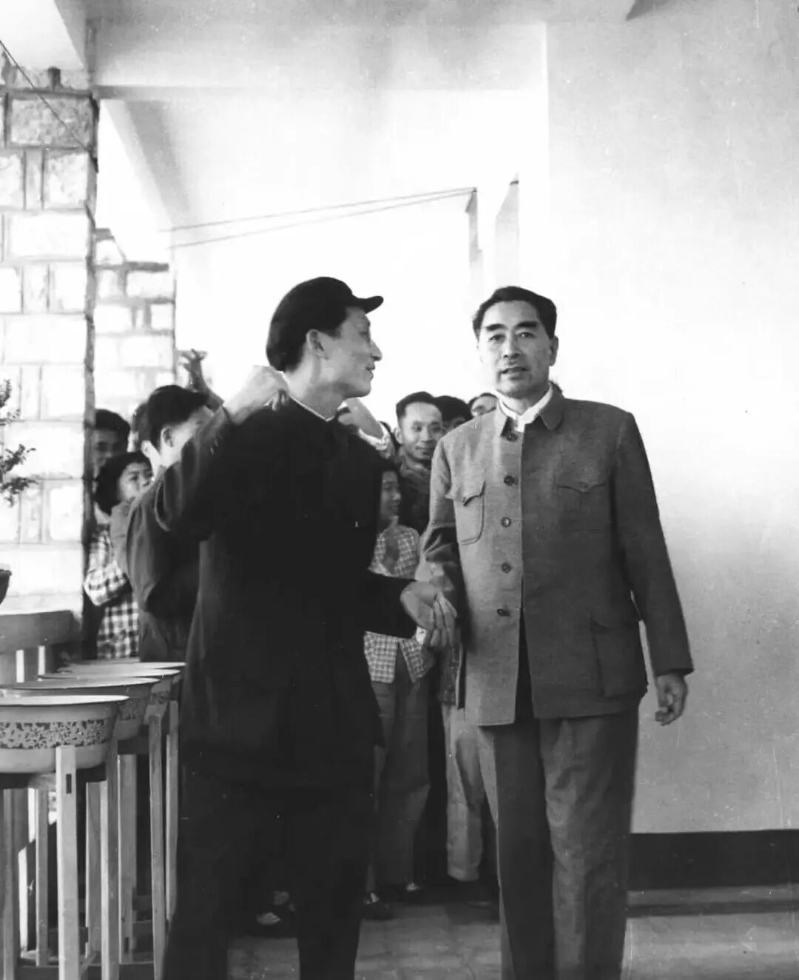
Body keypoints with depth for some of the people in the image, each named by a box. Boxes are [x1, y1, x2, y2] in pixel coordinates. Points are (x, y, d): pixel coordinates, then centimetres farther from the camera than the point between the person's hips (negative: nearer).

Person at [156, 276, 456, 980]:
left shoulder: (361, 461, 14)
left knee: (336, 899, 10)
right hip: (242, 705, -5)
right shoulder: (247, 434, -3)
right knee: (206, 899, -1)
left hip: (334, 714, 6)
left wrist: (403, 597, 3)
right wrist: (231, 418, -31)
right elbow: (178, 515, -23)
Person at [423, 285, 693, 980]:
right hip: (497, 684, 3)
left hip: (592, 681, -3)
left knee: (587, 853, 1)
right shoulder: (457, 448, 11)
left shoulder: (609, 431, 3)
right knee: (518, 851, 11)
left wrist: (670, 662, 0)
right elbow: (441, 550, 19)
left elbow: (646, 552, 2)